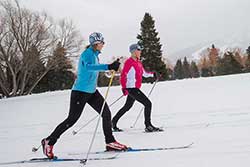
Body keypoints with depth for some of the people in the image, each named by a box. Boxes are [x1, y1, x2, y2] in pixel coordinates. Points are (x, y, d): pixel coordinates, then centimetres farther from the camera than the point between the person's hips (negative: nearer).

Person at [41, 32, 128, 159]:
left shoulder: (95, 54, 11)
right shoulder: (87, 53, -17)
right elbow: (88, 66, -39)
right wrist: (108, 67, -50)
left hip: (91, 91, 9)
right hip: (80, 91, -9)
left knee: (106, 113, 1)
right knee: (72, 119, -4)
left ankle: (110, 142, 10)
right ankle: (49, 142, 9)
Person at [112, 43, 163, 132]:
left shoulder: (138, 62, 14)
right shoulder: (129, 62, -12)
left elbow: (144, 73, 24)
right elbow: (123, 75, -15)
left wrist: (152, 74, 9)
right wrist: (124, 88, -23)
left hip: (136, 88, 10)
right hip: (131, 88, -10)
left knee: (127, 106, 20)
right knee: (148, 103, -11)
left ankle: (114, 122, 32)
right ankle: (148, 126, -5)